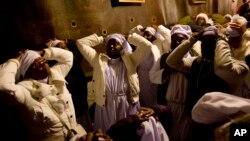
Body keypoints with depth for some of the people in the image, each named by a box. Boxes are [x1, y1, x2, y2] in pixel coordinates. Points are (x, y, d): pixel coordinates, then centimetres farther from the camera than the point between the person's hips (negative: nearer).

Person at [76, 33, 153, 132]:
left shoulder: (130, 59, 6)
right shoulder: (98, 59, 9)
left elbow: (147, 45, -3)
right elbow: (81, 43, 8)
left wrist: (129, 38, 8)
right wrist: (101, 39, 13)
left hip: (127, 105, 0)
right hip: (105, 106, 1)